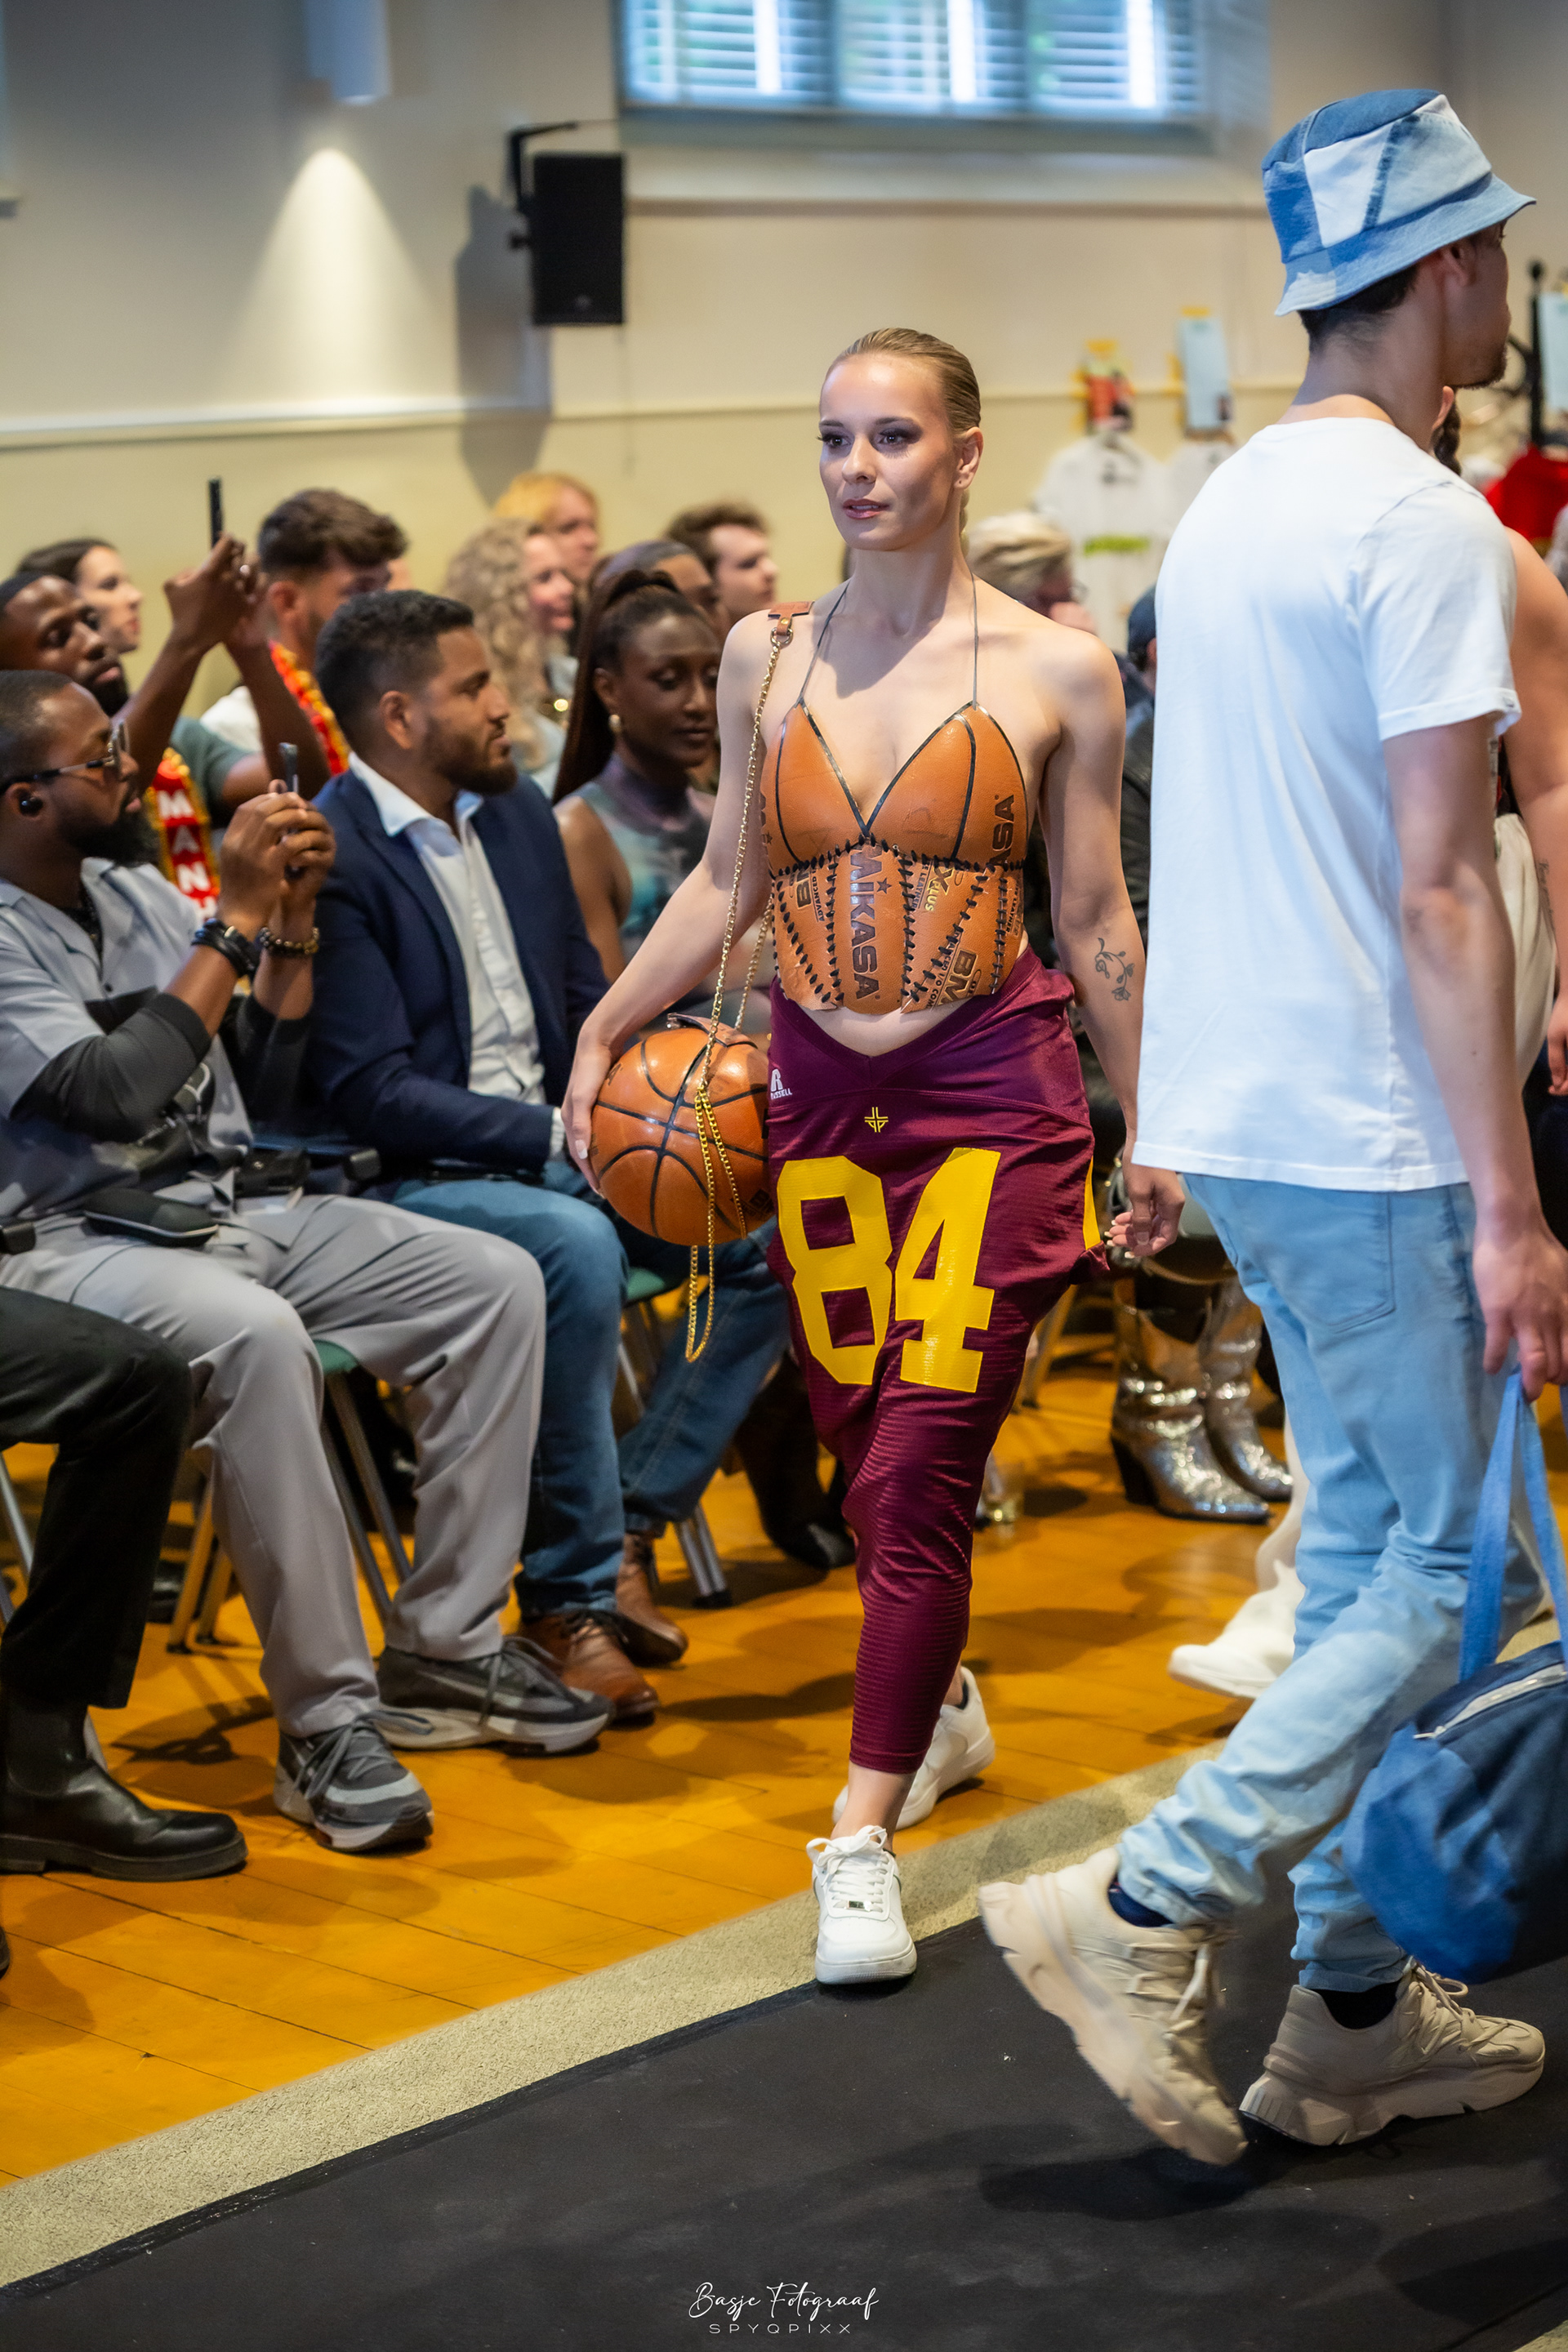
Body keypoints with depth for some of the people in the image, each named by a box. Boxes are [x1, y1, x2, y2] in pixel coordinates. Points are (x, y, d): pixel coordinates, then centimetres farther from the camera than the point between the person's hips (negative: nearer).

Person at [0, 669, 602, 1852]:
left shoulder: (136, 890, 13)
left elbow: (265, 1084, 15)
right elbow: (118, 1091, -24)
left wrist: (293, 921, 1)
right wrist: (238, 919, -17)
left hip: (225, 1210, 9)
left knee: (495, 1284, -5)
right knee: (254, 1335, -39)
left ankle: (442, 1652, -2)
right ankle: (326, 1721, -28)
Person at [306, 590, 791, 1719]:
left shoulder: (519, 816, 12)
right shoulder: (333, 858, -14)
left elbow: (587, 1008, 18)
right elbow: (374, 1093, -19)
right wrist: (562, 1136, -22)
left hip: (561, 1146, 8)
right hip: (421, 1176, -8)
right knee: (577, 1248, -36)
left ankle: (631, 1523, -2)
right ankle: (573, 1593, -22)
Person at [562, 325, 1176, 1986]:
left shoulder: (1056, 672, -2)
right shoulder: (766, 656, 6)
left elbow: (1095, 921, 3)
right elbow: (727, 881, 12)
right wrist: (600, 1031, 4)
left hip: (994, 1091, -3)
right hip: (818, 1091, 4)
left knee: (918, 1465, -11)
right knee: (862, 1448, 11)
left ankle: (864, 1832, -6)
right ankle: (941, 1698, 37)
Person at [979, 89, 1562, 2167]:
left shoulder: (1228, 507, 13)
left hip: (1240, 1116, 9)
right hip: (1374, 1138, -9)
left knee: (1366, 1550, 15)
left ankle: (1353, 2014, 22)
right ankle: (1148, 1908, -2)